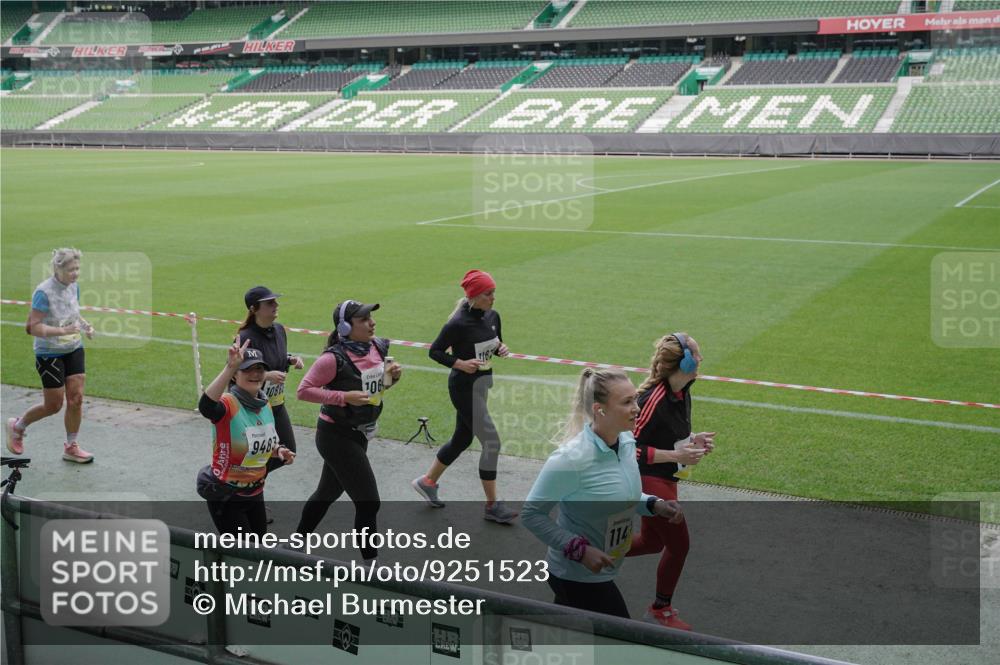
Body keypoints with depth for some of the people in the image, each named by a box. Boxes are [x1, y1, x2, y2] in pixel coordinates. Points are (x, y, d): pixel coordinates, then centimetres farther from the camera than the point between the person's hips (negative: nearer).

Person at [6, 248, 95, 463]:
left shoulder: (74, 286, 0)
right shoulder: (44, 292, -21)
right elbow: (34, 327, -23)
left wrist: (84, 325, -2)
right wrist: (62, 331, -33)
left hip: (74, 350, 6)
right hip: (49, 355, -6)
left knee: (76, 399, 2)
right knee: (53, 405, 3)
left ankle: (71, 447, 18)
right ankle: (17, 426, 31)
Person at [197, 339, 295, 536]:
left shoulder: (265, 405, 1)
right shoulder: (228, 403, -22)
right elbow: (205, 406, -47)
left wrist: (278, 450, -5)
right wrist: (230, 367, -55)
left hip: (255, 492, 8)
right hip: (225, 496, -8)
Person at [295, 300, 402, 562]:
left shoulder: (377, 347, 0)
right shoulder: (335, 358, -22)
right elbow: (303, 390, -20)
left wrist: (393, 375, -6)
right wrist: (344, 397, -26)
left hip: (358, 434, 8)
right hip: (337, 436, -8)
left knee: (328, 492, 23)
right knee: (368, 502, -6)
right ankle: (371, 562, 8)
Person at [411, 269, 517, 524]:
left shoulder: (492, 316, 2)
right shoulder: (459, 323, -20)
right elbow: (435, 351, -11)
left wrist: (502, 348, -6)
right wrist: (460, 363, -24)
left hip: (482, 384, 8)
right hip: (465, 388, -8)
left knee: (462, 439, 19)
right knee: (491, 443, -6)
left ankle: (427, 482, 37)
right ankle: (492, 506, 5)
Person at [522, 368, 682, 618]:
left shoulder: (626, 440, -3)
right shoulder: (571, 458, -28)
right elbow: (531, 513, -21)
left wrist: (654, 505, -5)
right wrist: (580, 550, -26)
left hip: (600, 572, 8)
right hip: (577, 576, -8)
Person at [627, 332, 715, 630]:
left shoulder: (683, 394, 2)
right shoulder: (655, 398, -26)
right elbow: (630, 447, -25)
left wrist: (692, 441, -1)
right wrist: (677, 456, -24)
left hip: (665, 479, 9)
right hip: (647, 479, -9)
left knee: (653, 542, 21)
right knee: (679, 544, 2)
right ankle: (660, 610, 23)